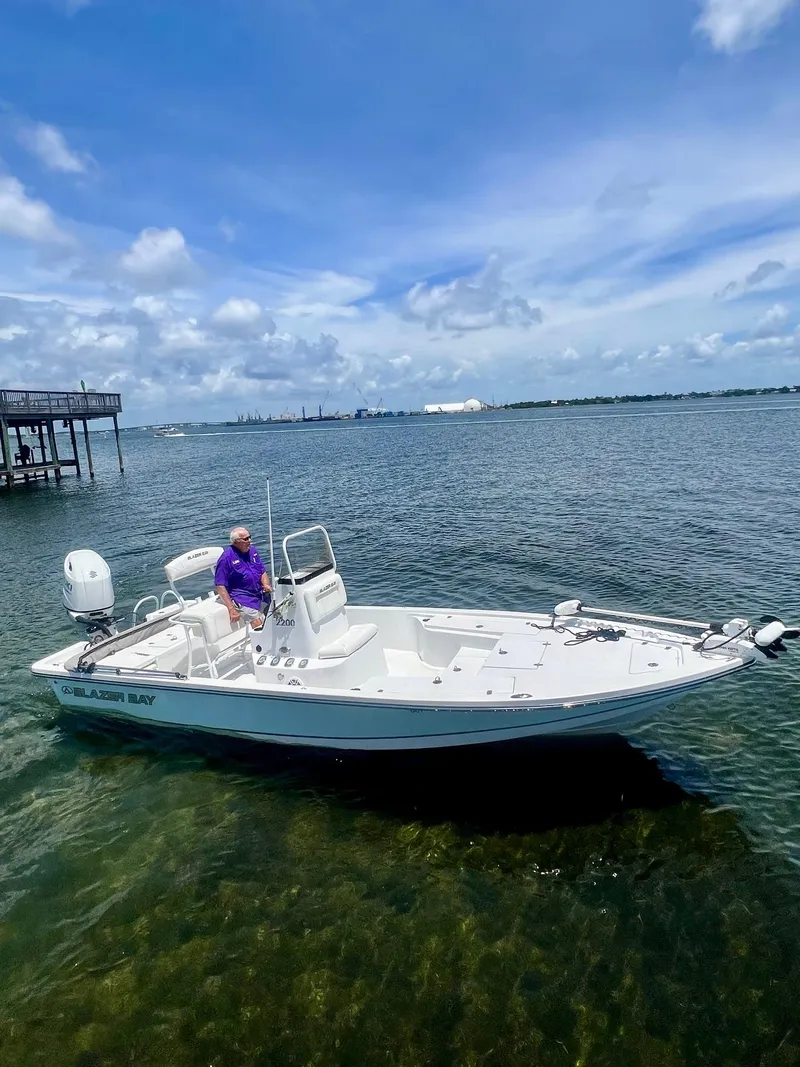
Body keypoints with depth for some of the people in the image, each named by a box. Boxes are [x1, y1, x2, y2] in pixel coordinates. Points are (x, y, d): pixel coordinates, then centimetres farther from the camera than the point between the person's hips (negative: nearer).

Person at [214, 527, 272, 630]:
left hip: (261, 594, 7)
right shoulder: (226, 558, -10)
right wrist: (231, 609, -20)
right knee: (259, 626, -23)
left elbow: (263, 572, 18)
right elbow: (220, 586, -13)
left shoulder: (253, 550, 10)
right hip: (242, 598, -7)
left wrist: (266, 585, -4)